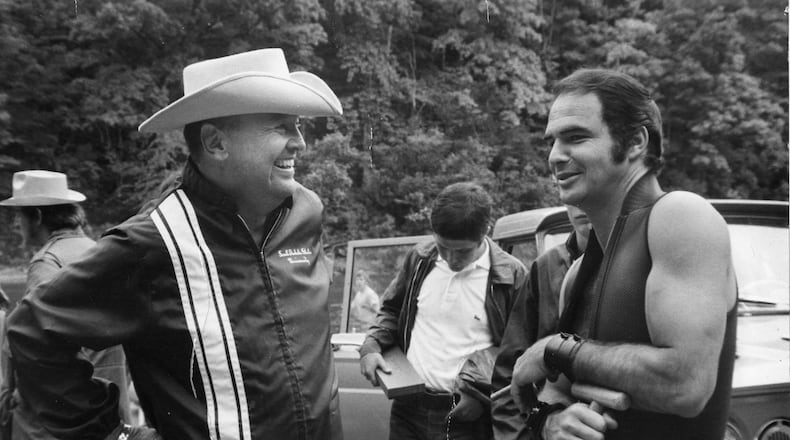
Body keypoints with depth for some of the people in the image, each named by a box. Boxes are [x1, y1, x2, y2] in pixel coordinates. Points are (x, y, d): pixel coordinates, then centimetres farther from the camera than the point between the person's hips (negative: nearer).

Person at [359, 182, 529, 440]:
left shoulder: (511, 276, -10)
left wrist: (479, 389, -13)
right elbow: (392, 311, 15)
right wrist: (372, 346, -1)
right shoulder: (419, 259, 1)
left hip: (466, 417, -3)